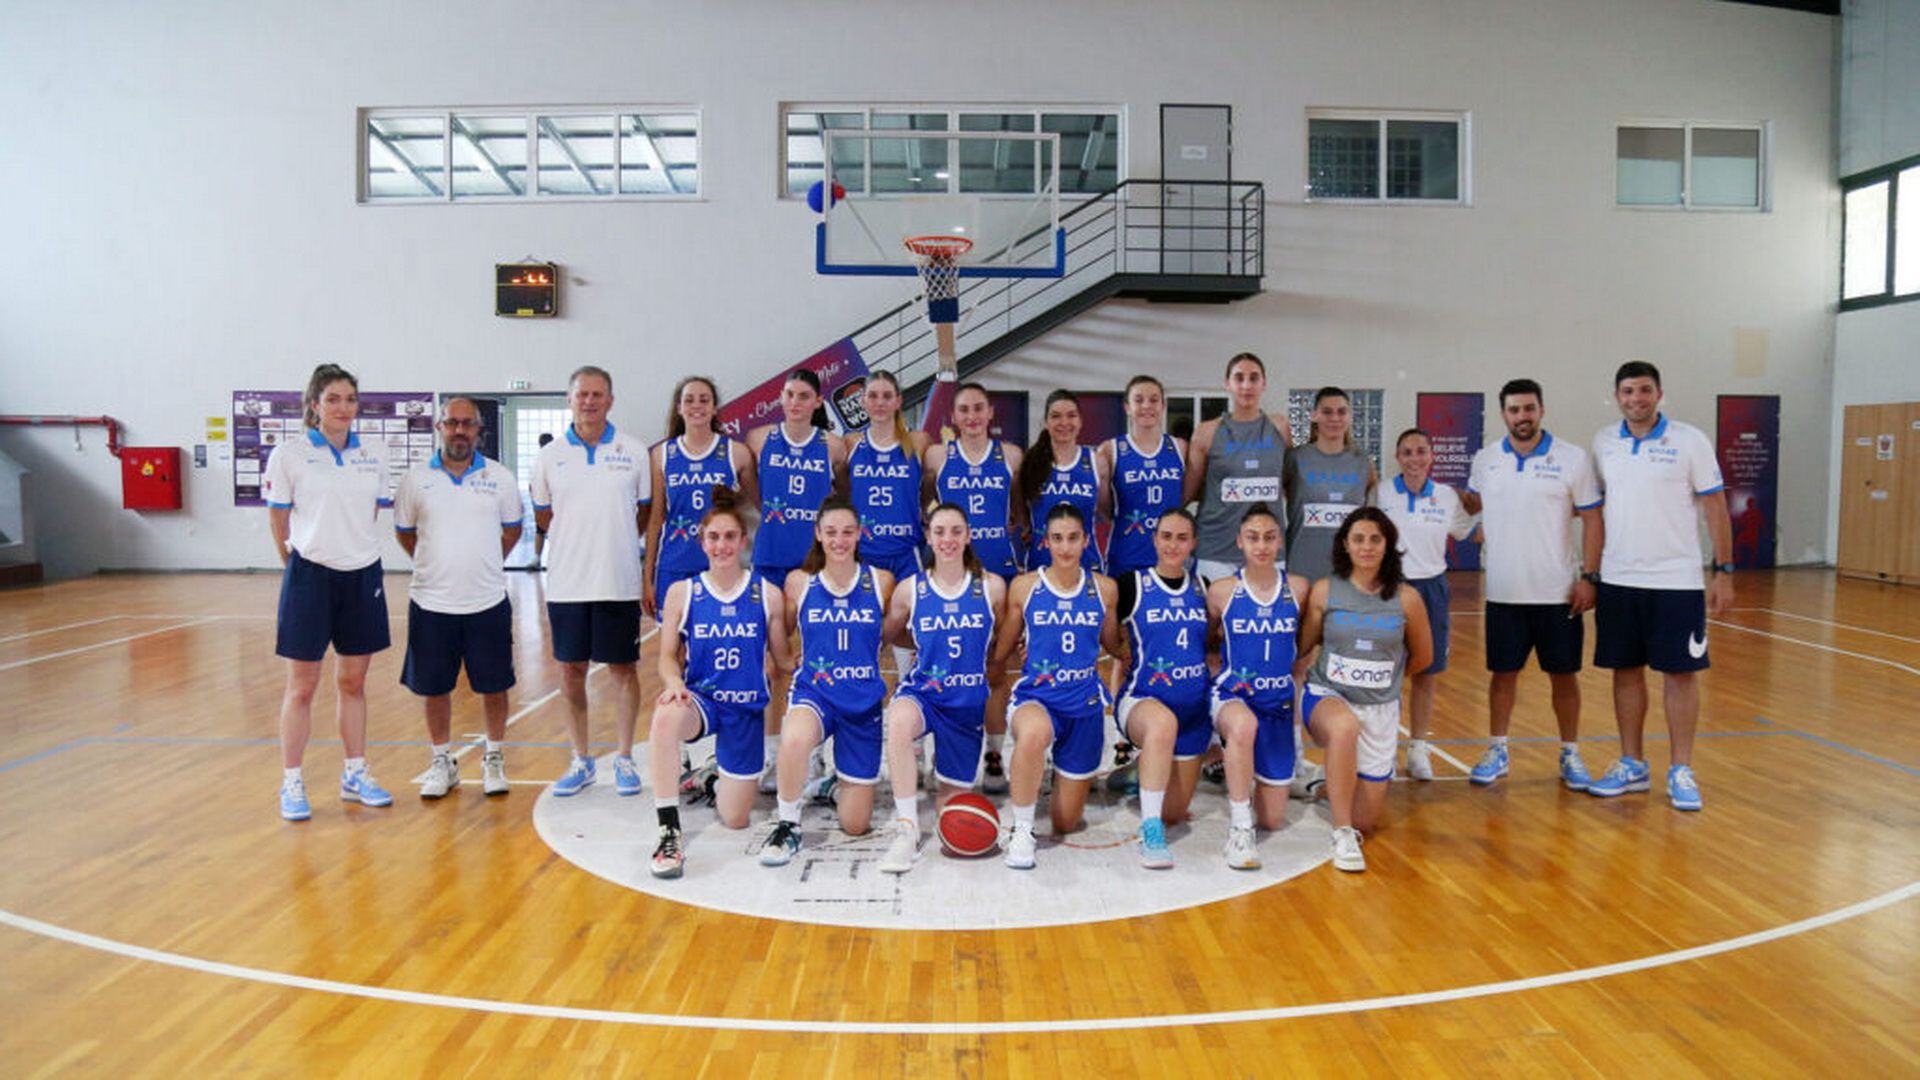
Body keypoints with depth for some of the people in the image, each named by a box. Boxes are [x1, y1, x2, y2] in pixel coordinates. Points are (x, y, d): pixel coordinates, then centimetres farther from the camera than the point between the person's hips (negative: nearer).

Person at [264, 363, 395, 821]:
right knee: (302, 686, 3)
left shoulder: (375, 453, 5)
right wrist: (294, 561, 6)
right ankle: (291, 784, 13)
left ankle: (355, 774, 23)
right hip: (310, 577, -3)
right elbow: (278, 520, 1)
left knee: (353, 681, 12)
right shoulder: (289, 455, -5)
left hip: (362, 576, 4)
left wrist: (356, 547, 11)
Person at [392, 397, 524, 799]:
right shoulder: (416, 479, 2)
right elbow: (405, 532, 12)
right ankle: (443, 762, 25)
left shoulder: (500, 478, 2)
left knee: (494, 684, 6)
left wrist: (484, 566, 11)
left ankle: (494, 759, 24)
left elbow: (512, 530, 14)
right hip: (431, 602, 0)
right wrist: (436, 567, 12)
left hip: (488, 602, 0)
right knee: (434, 686, 8)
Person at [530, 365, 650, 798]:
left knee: (622, 669, 4)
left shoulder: (633, 452, 1)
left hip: (619, 581, -1)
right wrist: (580, 540, 11)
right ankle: (581, 761, 19)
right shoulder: (550, 456, 4)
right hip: (566, 582, 2)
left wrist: (614, 542, 7)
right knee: (571, 670, 7)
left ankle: (624, 759, 16)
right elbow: (543, 516, 15)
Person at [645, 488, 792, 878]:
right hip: (701, 699, -1)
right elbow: (668, 656, 0)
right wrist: (674, 682, -17)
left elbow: (782, 659, 6)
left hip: (746, 708, 1)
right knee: (666, 716, -40)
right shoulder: (681, 592, -3)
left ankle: (718, 779, 43)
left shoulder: (767, 594, -3)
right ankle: (669, 833, -29)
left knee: (734, 820, 5)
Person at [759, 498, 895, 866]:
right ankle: (787, 825, -13)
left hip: (864, 700, 1)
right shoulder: (799, 582, -2)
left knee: (855, 825, 4)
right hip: (813, 691, -1)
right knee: (795, 739, -40)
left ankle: (847, 776, 39)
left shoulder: (881, 582, -2)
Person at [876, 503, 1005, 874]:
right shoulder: (909, 589, -3)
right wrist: (928, 644, 9)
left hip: (968, 700, 2)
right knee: (899, 723, -40)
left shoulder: (992, 587, -3)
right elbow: (891, 635, 14)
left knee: (953, 802, 9)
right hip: (921, 690, -1)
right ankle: (906, 829, -28)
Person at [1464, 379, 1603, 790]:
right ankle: (1497, 751, 20)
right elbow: (1473, 502, 24)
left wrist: (1589, 577, -8)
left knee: (1564, 674, 7)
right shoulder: (1485, 460, 4)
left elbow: (1591, 519, -3)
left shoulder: (1572, 459, -3)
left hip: (1559, 593, -2)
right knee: (1502, 673, 8)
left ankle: (1570, 755, 21)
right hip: (1503, 593, 2)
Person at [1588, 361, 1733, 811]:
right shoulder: (1604, 443, 6)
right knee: (1626, 671, 9)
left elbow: (1715, 507, -3)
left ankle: (1681, 772, 11)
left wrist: (1724, 572, -6)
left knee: (1680, 673, 1)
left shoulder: (1689, 441, -4)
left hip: (1676, 581, -3)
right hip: (1618, 580, 3)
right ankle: (1632, 765, 20)